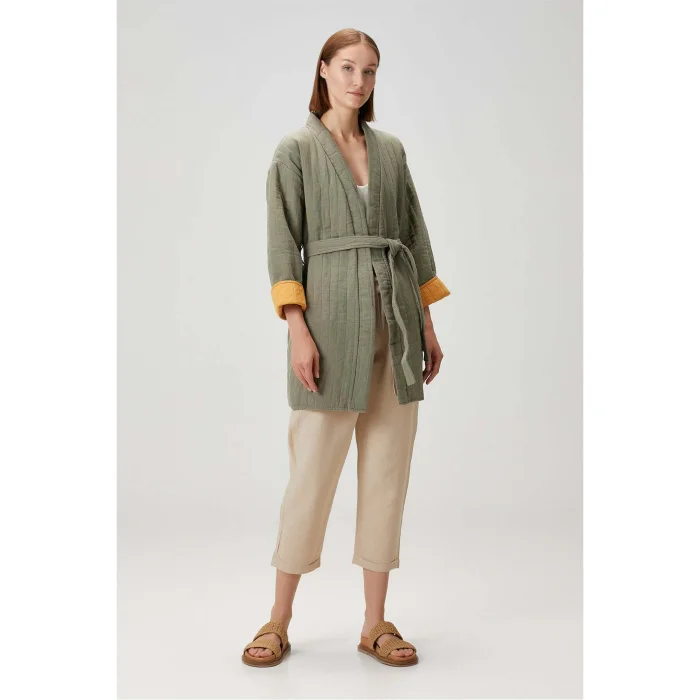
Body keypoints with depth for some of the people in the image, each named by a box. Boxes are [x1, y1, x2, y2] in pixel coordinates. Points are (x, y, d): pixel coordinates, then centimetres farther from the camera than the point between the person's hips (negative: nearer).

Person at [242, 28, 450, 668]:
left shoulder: (391, 150, 14)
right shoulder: (296, 150, 2)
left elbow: (415, 236, 15)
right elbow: (283, 244, -4)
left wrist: (427, 325, 10)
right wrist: (298, 329, -14)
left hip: (396, 321, 5)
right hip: (333, 316, -4)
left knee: (388, 470, 6)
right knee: (313, 469, -1)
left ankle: (375, 622, 17)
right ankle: (280, 621, 15)